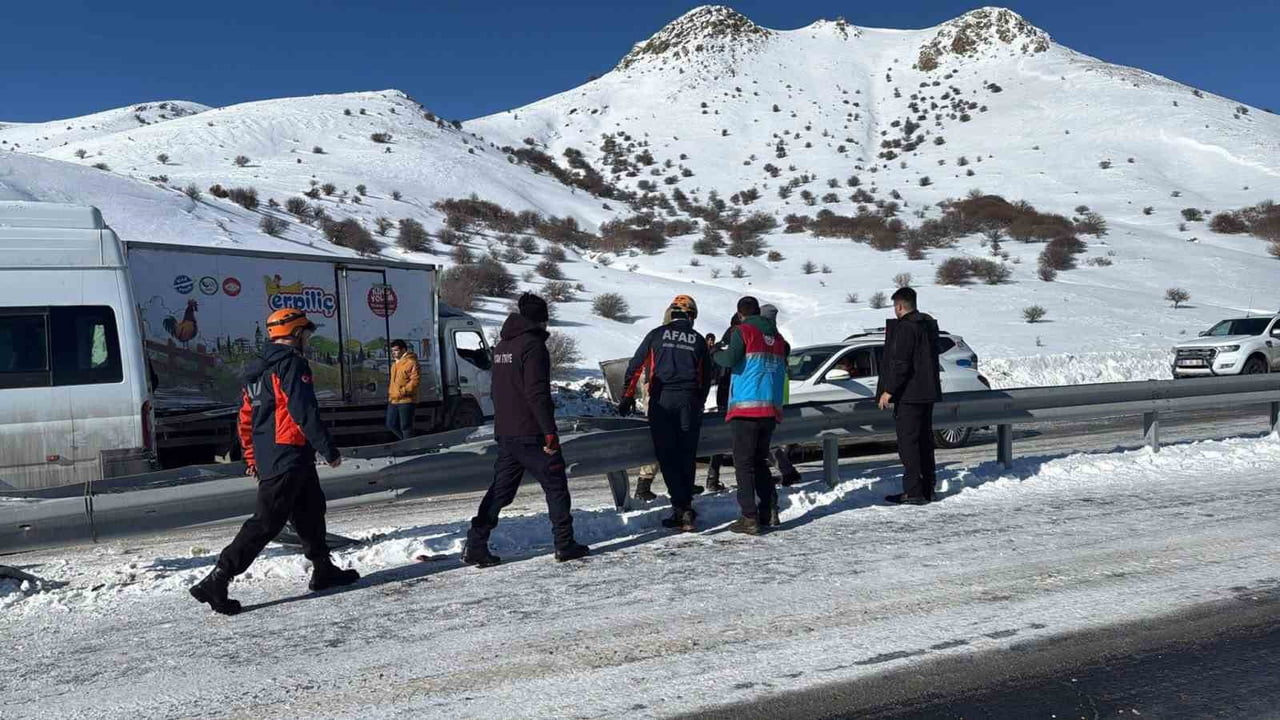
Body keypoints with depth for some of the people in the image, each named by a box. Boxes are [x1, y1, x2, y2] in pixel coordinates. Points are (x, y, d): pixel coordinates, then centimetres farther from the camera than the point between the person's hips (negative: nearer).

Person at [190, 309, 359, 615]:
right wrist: (329, 450, -14)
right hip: (290, 457, -10)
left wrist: (251, 458, 24)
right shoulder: (292, 364, -12)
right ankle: (216, 581, -8)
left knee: (311, 510, 19)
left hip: (267, 458, 10)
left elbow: (246, 418, 19)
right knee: (267, 521, -7)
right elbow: (305, 412, -19)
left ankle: (323, 570, 28)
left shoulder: (258, 369, 16)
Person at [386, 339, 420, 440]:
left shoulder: (411, 363, -12)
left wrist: (402, 392, -22)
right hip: (393, 401, 9)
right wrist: (390, 392, 17)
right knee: (391, 424, 12)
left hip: (406, 401, -9)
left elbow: (415, 381, -19)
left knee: (405, 427, -4)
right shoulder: (395, 364, 17)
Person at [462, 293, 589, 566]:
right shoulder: (533, 345, -13)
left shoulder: (502, 346, 15)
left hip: (505, 433, 8)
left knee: (501, 489, 11)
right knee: (555, 485, 4)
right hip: (531, 433, -8)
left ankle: (475, 545, 6)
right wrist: (550, 431, -19)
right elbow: (537, 393, -20)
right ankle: (565, 544, 8)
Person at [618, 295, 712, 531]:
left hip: (661, 400, -1)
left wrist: (627, 396, 5)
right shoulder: (698, 340, 11)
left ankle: (681, 507, -6)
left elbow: (636, 365, 2)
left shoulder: (657, 334, 6)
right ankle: (685, 507, 10)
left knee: (667, 455, 0)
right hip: (689, 400, 2)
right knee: (687, 456, 9)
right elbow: (706, 378, 14)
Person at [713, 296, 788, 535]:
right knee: (760, 461, 17)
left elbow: (730, 359, -15)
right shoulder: (777, 337, 15)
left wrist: (717, 352, 5)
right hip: (772, 409, 6)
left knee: (744, 463, -3)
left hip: (745, 407, -6)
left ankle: (749, 518, -7)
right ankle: (767, 513, 16)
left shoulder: (742, 331, -3)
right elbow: (782, 371, 20)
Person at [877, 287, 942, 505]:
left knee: (908, 442, -6)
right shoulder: (929, 324, 14)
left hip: (909, 394, -10)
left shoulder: (904, 328, -17)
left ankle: (913, 491, -6)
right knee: (925, 440, 15)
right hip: (928, 392, 10)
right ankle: (927, 489, 21)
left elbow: (900, 363, -21)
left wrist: (888, 390, -17)